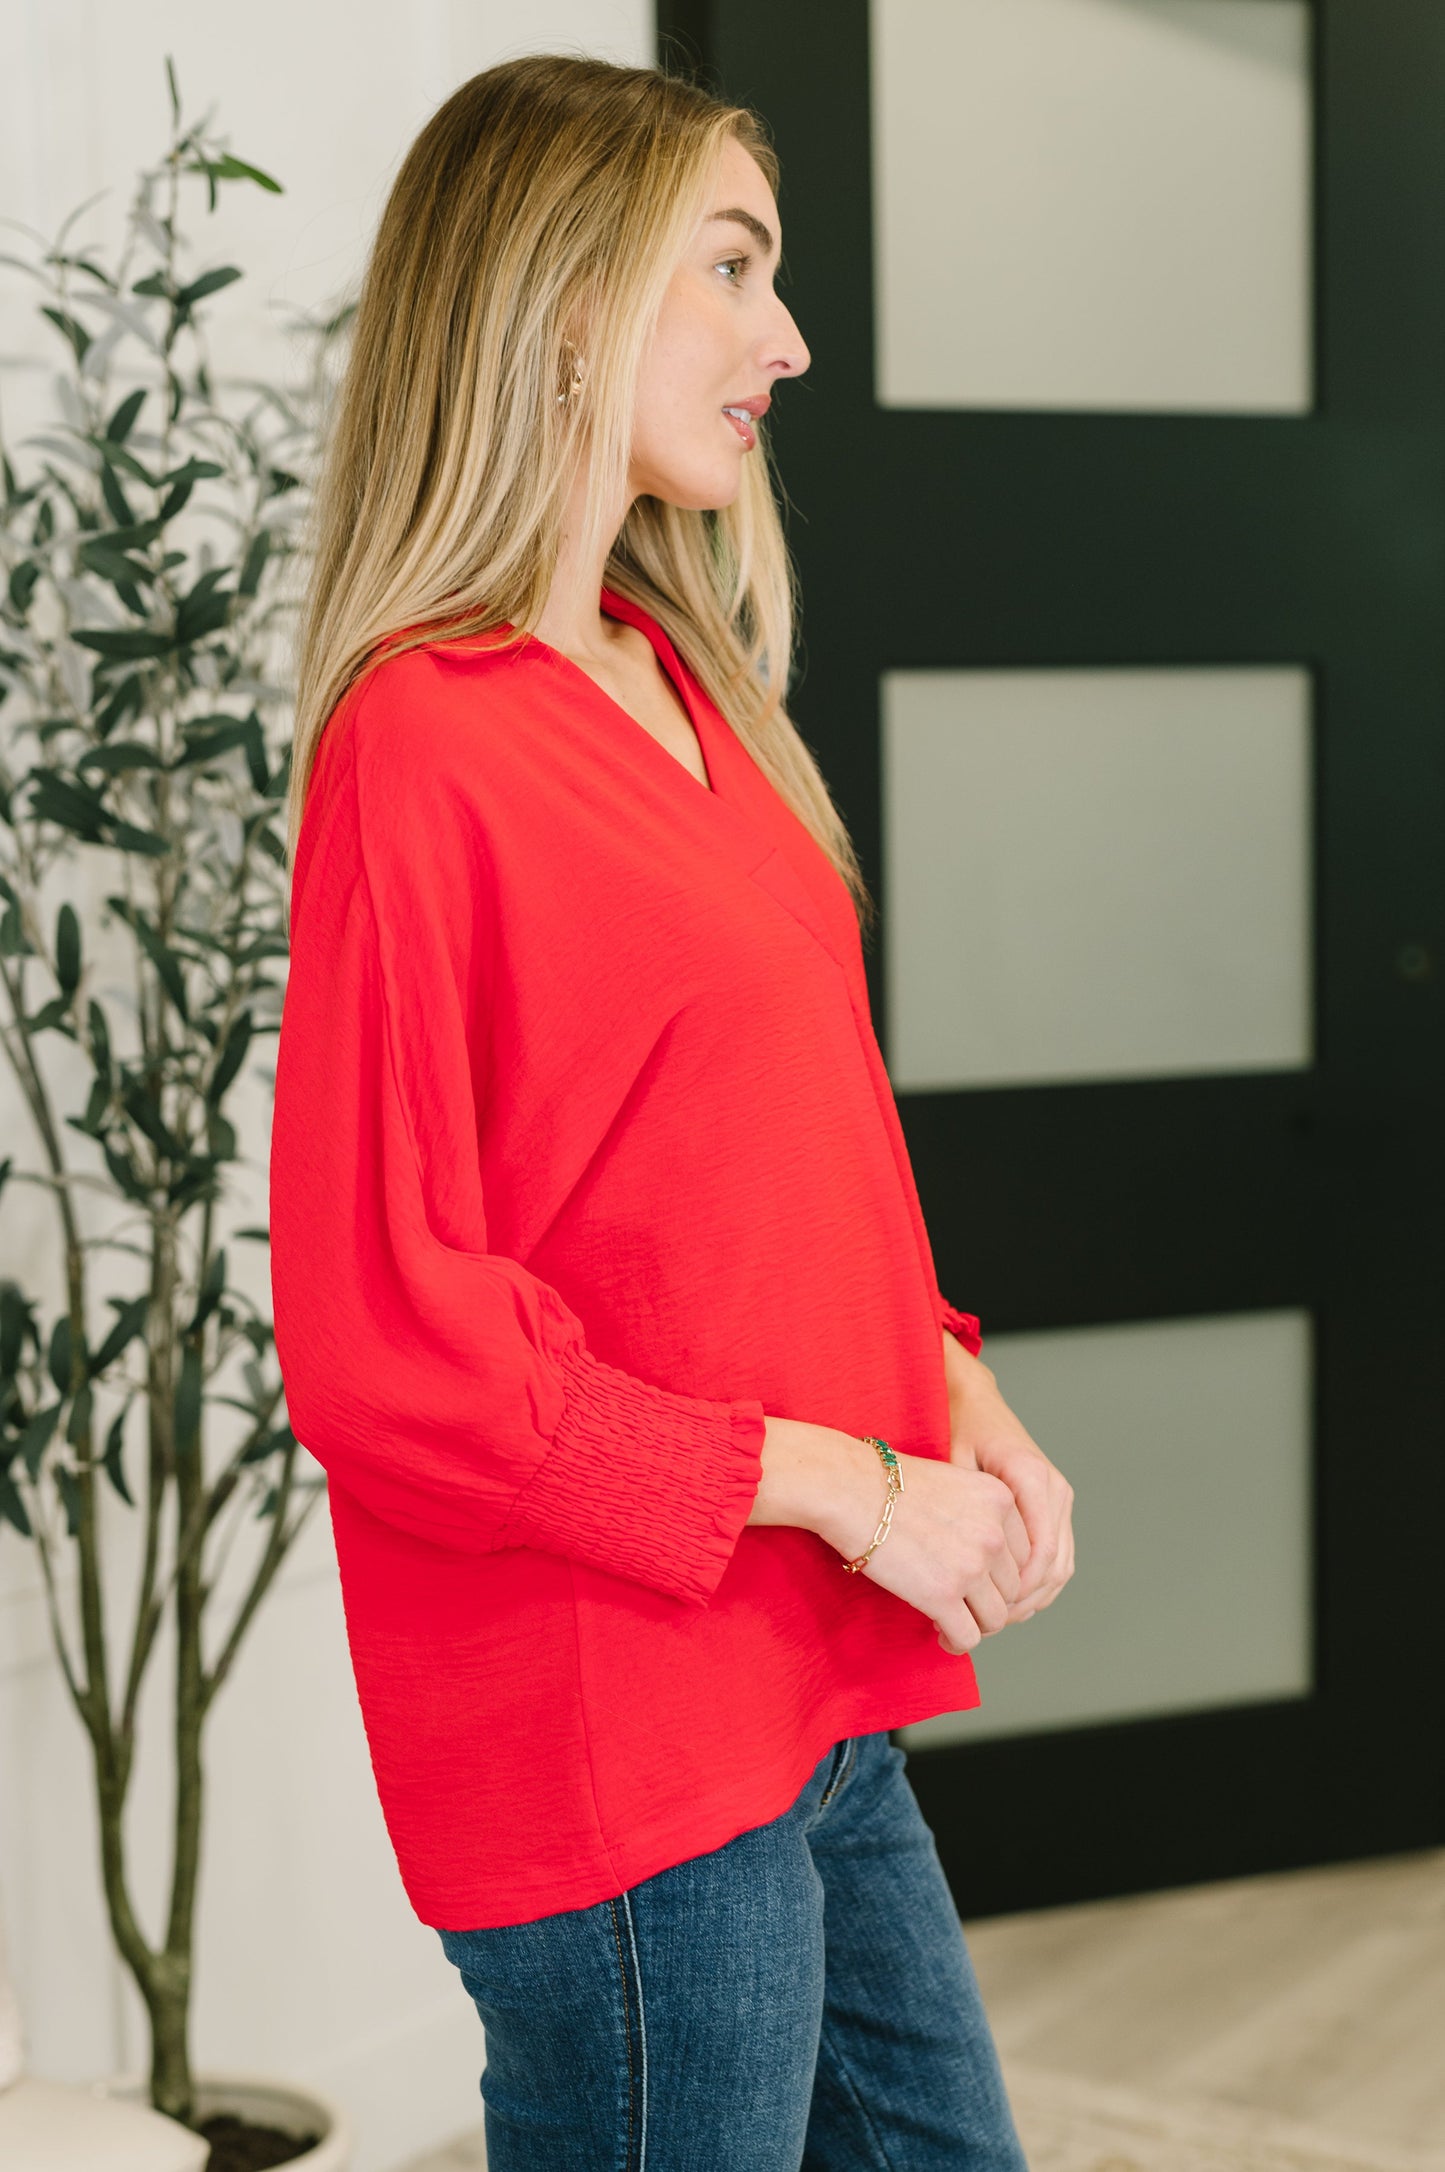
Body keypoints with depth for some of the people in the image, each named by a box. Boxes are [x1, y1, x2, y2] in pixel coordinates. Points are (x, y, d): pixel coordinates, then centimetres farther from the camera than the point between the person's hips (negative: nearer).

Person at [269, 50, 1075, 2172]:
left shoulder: (681, 690, 10)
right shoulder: (423, 744, -16)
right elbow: (385, 1345, -18)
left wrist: (955, 1393, 1)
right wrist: (835, 1480, -16)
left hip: (818, 1712, 8)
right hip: (618, 1743, -8)